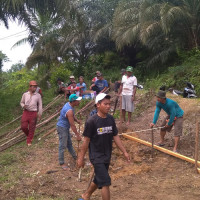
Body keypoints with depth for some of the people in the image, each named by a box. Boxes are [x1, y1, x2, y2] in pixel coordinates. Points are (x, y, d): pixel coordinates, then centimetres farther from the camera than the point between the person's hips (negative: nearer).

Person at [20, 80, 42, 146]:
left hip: (33, 113, -1)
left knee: (32, 128, 2)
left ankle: (29, 141, 17)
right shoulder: (25, 94, 5)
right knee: (23, 126, -2)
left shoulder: (38, 95, 2)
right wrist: (23, 106, -9)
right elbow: (21, 102, 15)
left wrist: (40, 115, 0)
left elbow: (40, 105, 5)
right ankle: (28, 135, 30)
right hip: (26, 112, 1)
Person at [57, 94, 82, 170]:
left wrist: (77, 120, 1)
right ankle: (61, 163, 9)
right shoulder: (69, 110, -30)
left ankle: (75, 156, 38)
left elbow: (72, 116, 18)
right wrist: (77, 135, -20)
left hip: (65, 127, 10)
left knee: (69, 143, 22)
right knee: (62, 146, -2)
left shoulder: (69, 104, -1)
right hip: (62, 128, -10)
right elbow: (72, 125, -26)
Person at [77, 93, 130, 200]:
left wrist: (124, 152, 4)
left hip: (107, 156, 6)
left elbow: (115, 136, 6)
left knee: (98, 180, 21)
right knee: (105, 182, -8)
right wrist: (81, 158, -7)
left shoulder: (111, 119, -1)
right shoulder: (92, 121, -18)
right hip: (96, 156, -6)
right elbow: (86, 140, -12)